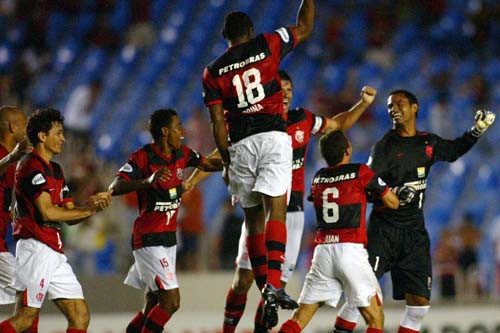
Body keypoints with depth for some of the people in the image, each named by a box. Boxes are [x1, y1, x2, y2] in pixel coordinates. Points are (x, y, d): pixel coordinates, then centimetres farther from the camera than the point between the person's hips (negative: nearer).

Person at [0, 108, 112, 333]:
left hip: (54, 253, 9)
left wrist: (92, 206, -2)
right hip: (36, 248, -9)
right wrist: (87, 210, -8)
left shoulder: (55, 170, 20)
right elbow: (48, 213, -18)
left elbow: (70, 216, 17)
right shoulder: (32, 166, -9)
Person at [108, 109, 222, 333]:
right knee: (171, 301, -16)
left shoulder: (181, 154, 6)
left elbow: (209, 164, 24)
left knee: (154, 304, 10)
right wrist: (148, 181, -40)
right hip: (149, 240, -8)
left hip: (168, 238, 8)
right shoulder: (143, 157, -15)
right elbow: (115, 188, -26)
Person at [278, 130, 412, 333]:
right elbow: (393, 203, 10)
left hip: (322, 250, 4)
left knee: (301, 316, 7)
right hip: (351, 249, -4)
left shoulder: (318, 178, 15)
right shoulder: (360, 172, 1)